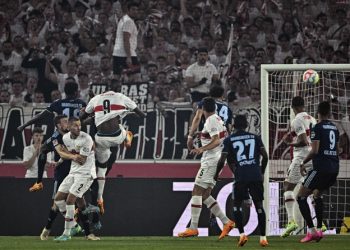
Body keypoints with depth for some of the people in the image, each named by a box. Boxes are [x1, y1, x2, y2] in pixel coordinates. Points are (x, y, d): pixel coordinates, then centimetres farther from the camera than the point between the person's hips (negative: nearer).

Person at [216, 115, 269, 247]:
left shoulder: (229, 140, 5)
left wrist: (216, 174, 16)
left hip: (240, 176, -2)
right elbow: (265, 156, 7)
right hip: (256, 175, 2)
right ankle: (263, 237, 4)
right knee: (259, 205, 10)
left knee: (236, 205, 13)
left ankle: (242, 234, -2)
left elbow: (222, 160, -1)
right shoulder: (255, 137, 11)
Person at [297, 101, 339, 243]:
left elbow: (315, 150, -14)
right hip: (334, 169, 8)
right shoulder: (335, 128, 14)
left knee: (301, 197, -2)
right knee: (317, 194, 27)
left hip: (321, 168, -8)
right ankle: (319, 230, 20)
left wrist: (303, 163, -2)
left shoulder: (318, 128, -8)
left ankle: (311, 231, -14)